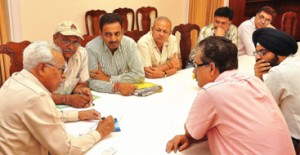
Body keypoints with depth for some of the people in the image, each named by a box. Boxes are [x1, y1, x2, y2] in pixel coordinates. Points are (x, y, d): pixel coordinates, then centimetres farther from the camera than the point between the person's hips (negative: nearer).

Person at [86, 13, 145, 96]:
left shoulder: (130, 44, -8)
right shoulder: (91, 48, -13)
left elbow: (139, 75, -10)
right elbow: (92, 82, -16)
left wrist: (108, 79, -15)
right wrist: (116, 87, -32)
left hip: (126, 94, 2)